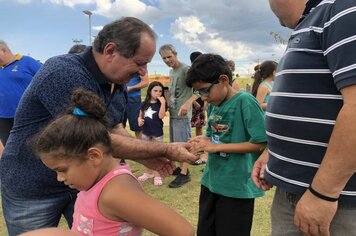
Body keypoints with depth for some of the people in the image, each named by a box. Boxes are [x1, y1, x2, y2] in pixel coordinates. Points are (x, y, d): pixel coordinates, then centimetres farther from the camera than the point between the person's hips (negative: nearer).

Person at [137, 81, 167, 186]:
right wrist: (139, 120, -10)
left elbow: (161, 116, -21)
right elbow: (140, 115, 12)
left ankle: (157, 175, 15)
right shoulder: (144, 104, 3)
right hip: (146, 132, 5)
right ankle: (149, 172, 33)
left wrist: (163, 103, -25)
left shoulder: (161, 104, -7)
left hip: (157, 133, -4)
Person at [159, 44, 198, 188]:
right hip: (172, 112, 9)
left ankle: (184, 174, 3)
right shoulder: (171, 72, 17)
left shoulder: (186, 69, -10)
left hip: (182, 113, -9)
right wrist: (167, 104, 16)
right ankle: (182, 167, 25)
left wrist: (188, 103, -32)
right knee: (176, 143, 13)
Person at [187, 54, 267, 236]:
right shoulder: (212, 105, 5)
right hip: (211, 181, 7)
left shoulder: (245, 101, -17)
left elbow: (260, 143, -20)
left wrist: (216, 146, -20)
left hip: (237, 186, -7)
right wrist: (204, 141, -9)